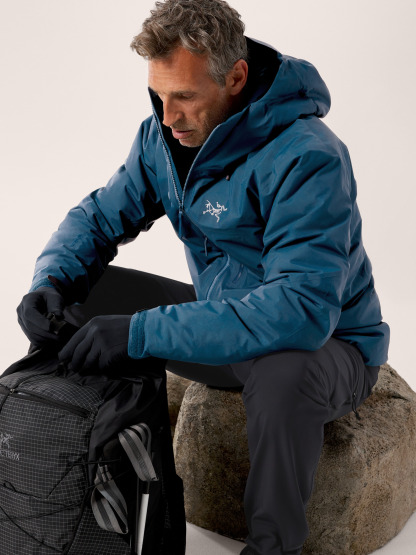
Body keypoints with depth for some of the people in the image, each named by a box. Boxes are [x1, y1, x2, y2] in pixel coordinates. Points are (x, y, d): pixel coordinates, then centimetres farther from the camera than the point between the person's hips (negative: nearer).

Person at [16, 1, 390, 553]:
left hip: (330, 346, -6)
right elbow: (99, 216, 3)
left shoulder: (307, 158, -29)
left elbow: (303, 309, -39)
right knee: (86, 292, -3)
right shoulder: (165, 135, -5)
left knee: (282, 373, -41)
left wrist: (140, 332, -41)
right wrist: (50, 282, -20)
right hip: (227, 321, 6)